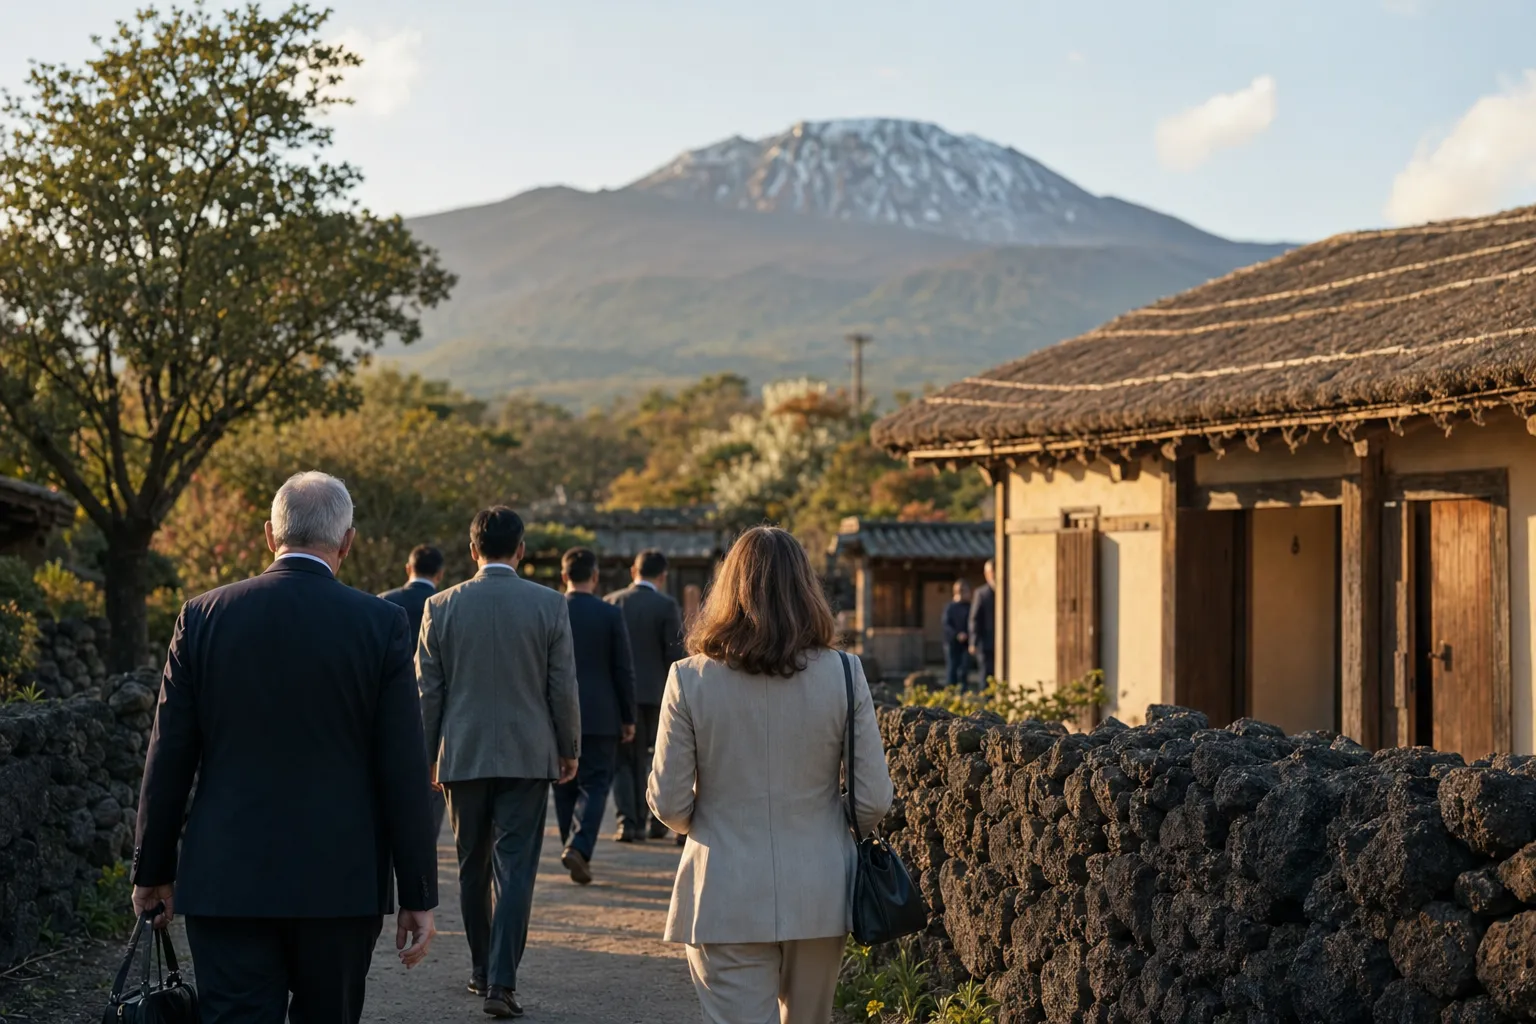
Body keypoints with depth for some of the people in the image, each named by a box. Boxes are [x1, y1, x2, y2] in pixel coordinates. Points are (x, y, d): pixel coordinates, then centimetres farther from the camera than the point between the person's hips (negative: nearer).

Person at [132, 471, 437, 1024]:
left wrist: (152, 871, 12)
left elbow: (169, 758, 2)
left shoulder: (203, 616, 0)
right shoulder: (381, 624, -5)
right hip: (341, 884, 0)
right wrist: (418, 896, 0)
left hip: (226, 882, 1)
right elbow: (403, 771, -5)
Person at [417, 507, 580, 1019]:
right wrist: (569, 748, 10)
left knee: (473, 869, 15)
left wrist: (425, 756, 11)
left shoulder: (441, 606, -2)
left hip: (463, 756, 2)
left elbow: (428, 691, 2)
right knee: (515, 870, -1)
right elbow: (563, 687, -2)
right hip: (528, 756, -2)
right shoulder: (549, 605, -5)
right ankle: (501, 982, -9)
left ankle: (481, 971, 25)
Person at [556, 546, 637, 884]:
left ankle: (574, 851, 17)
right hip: (600, 717, -2)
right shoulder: (610, 614, -5)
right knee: (594, 785, 1)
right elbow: (624, 670, -3)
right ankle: (579, 847, -17)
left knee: (565, 788, 12)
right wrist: (629, 717, 5)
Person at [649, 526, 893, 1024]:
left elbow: (669, 804, -6)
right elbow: (874, 800, -4)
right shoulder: (843, 674, -6)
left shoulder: (690, 679, -9)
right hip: (819, 897, 2)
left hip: (726, 903, -2)